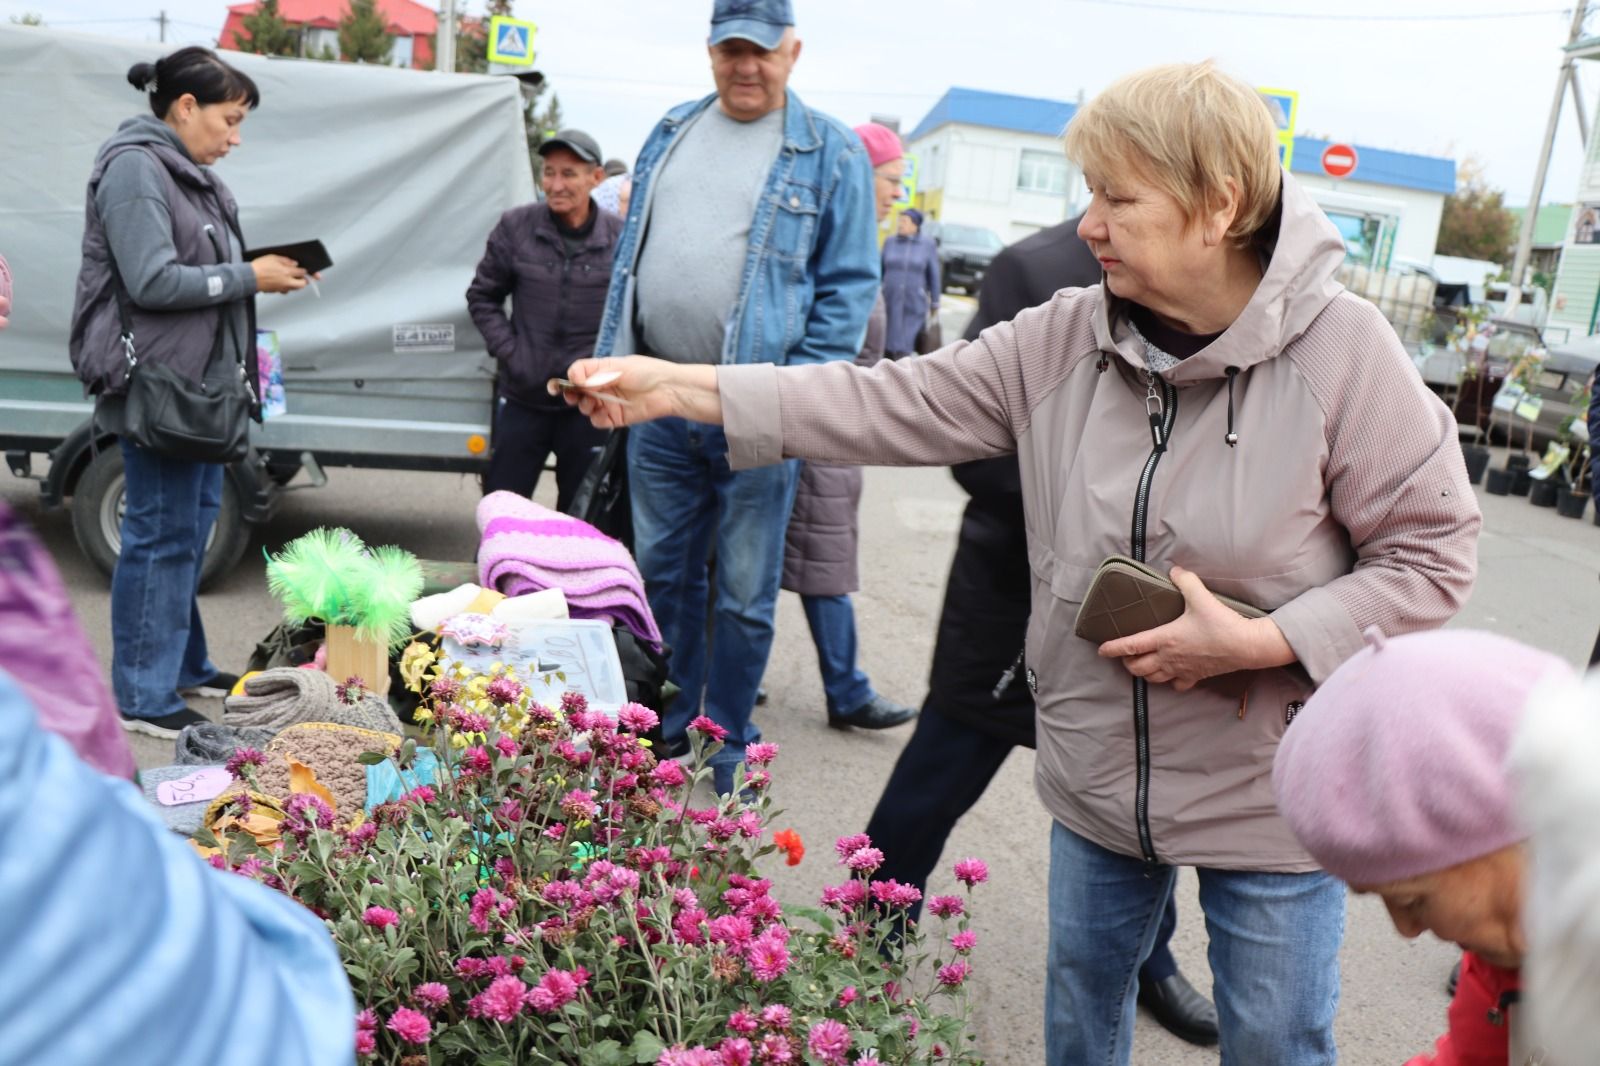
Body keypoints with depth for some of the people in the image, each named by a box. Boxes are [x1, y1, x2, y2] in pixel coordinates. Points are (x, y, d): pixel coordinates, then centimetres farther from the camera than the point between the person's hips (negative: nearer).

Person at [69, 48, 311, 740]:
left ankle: (184, 666, 27)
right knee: (161, 533, -4)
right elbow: (152, 282, -20)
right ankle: (143, 698, 5)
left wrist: (261, 272, 0)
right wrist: (250, 278, -14)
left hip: (199, 380, 10)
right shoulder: (134, 167, -12)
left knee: (194, 522, 15)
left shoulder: (189, 173, 16)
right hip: (155, 383, -10)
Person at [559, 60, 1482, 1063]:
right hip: (1099, 773, 4)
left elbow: (1432, 553, -14)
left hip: (1271, 791, -3)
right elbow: (895, 403, -10)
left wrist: (1259, 642, -24)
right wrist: (680, 387, -15)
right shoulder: (1064, 340, -8)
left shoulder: (1342, 350, -19)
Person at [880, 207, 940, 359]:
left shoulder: (928, 244, -1)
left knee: (905, 345, -5)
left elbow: (933, 275, 2)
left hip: (914, 305, -2)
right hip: (889, 302, 2)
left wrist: (935, 302, 4)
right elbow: (880, 270, 10)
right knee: (888, 342, 4)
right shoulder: (890, 242, 5)